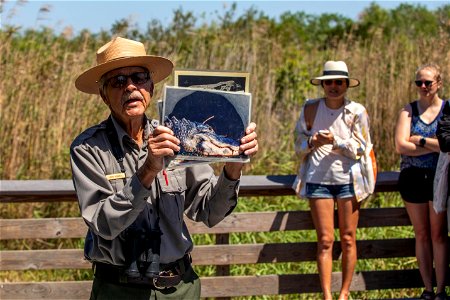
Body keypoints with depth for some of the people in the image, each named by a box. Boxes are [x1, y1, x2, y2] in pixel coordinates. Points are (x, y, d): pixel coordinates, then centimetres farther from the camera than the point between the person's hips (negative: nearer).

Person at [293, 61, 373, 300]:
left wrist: (336, 142, -17)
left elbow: (360, 147, -2)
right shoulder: (310, 109, 5)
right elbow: (298, 143, 10)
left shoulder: (356, 111, 2)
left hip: (347, 179, 0)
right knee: (325, 240, -1)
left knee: (348, 239, 3)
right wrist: (312, 142, -12)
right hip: (318, 179, 0)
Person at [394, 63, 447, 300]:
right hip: (413, 177, 2)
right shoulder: (408, 110, 5)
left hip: (439, 177, -2)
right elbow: (401, 146, -8)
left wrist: (419, 140, -13)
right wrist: (435, 145, -13)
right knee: (421, 235, 7)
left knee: (438, 234, 1)